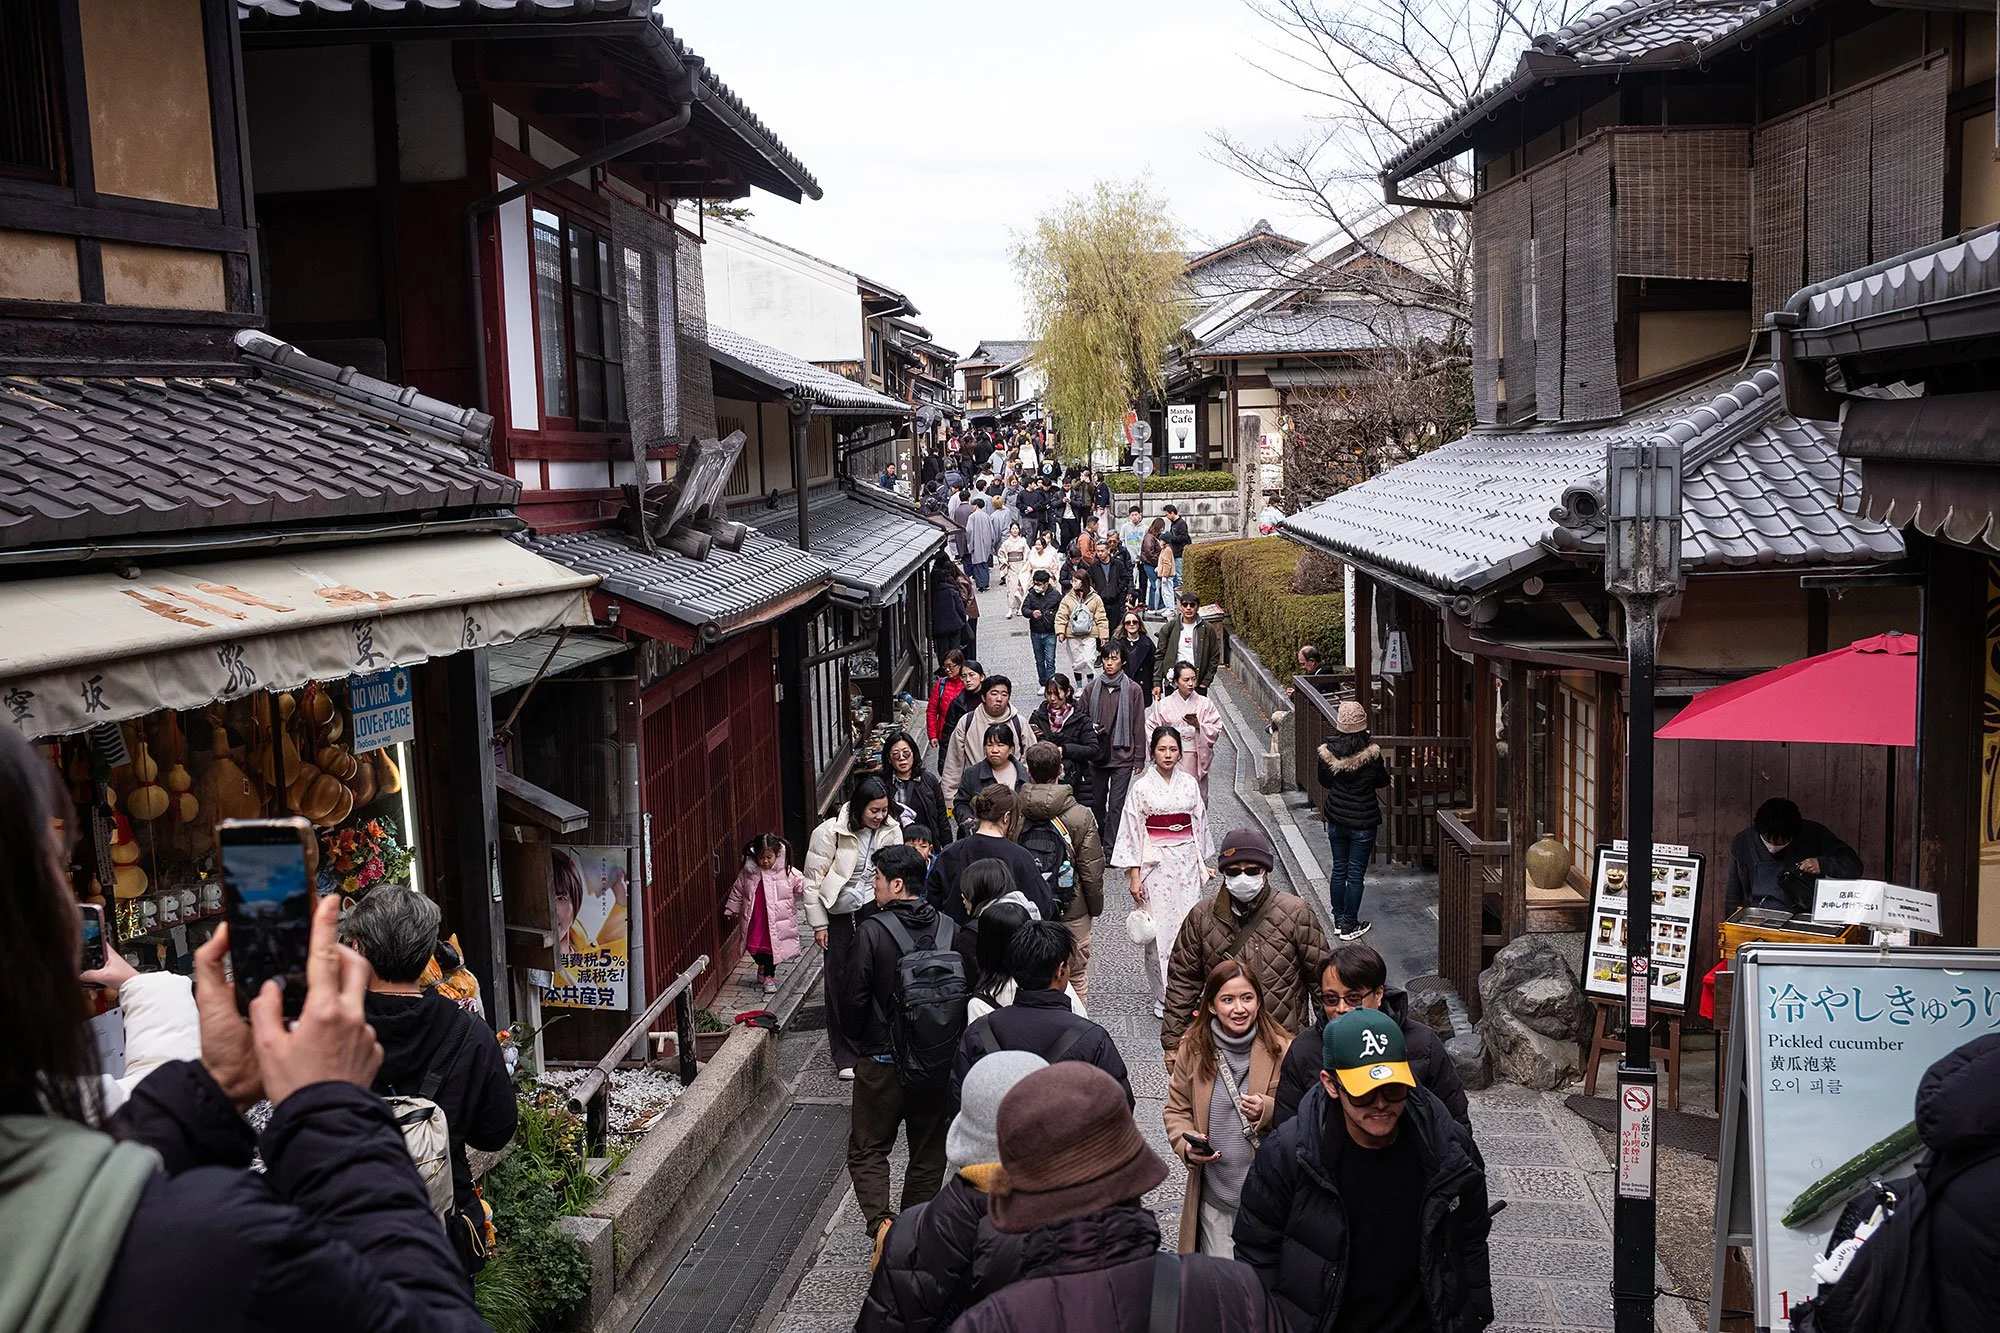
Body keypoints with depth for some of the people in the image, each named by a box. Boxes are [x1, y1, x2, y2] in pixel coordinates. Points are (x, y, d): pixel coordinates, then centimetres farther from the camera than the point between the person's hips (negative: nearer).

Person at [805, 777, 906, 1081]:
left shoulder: (891, 831, -1)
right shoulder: (830, 832, -12)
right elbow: (813, 880, -6)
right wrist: (819, 924, -5)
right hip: (840, 916, -2)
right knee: (841, 984, 6)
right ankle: (845, 1056, 19)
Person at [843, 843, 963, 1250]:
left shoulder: (872, 931, -16)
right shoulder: (949, 930, -2)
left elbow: (853, 998, -14)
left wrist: (857, 1041, 4)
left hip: (882, 1061, -4)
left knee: (868, 1148, 9)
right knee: (929, 1152, 16)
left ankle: (880, 1221, -11)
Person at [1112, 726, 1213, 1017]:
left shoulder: (1189, 784, 5)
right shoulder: (1141, 788, -5)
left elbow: (1200, 825, 14)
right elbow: (1131, 832, -4)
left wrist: (1203, 863, 15)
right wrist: (1134, 875, -8)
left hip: (1187, 864, 3)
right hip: (1156, 865, -3)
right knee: (1159, 930, -1)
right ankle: (1162, 998, 9)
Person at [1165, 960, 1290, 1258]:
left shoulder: (1281, 1049, -7)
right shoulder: (1193, 1049, -1)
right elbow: (1177, 1109, 8)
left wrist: (1268, 1110, -20)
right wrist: (1186, 1145, -11)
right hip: (1214, 1191, 2)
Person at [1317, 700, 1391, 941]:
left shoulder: (1327, 751, -9)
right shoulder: (1371, 753, -18)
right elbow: (1382, 781, -2)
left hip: (1336, 820, 3)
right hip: (1363, 822, -3)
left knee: (1339, 869, 16)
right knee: (1355, 874, 5)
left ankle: (1339, 920, 25)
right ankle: (1350, 926, 12)